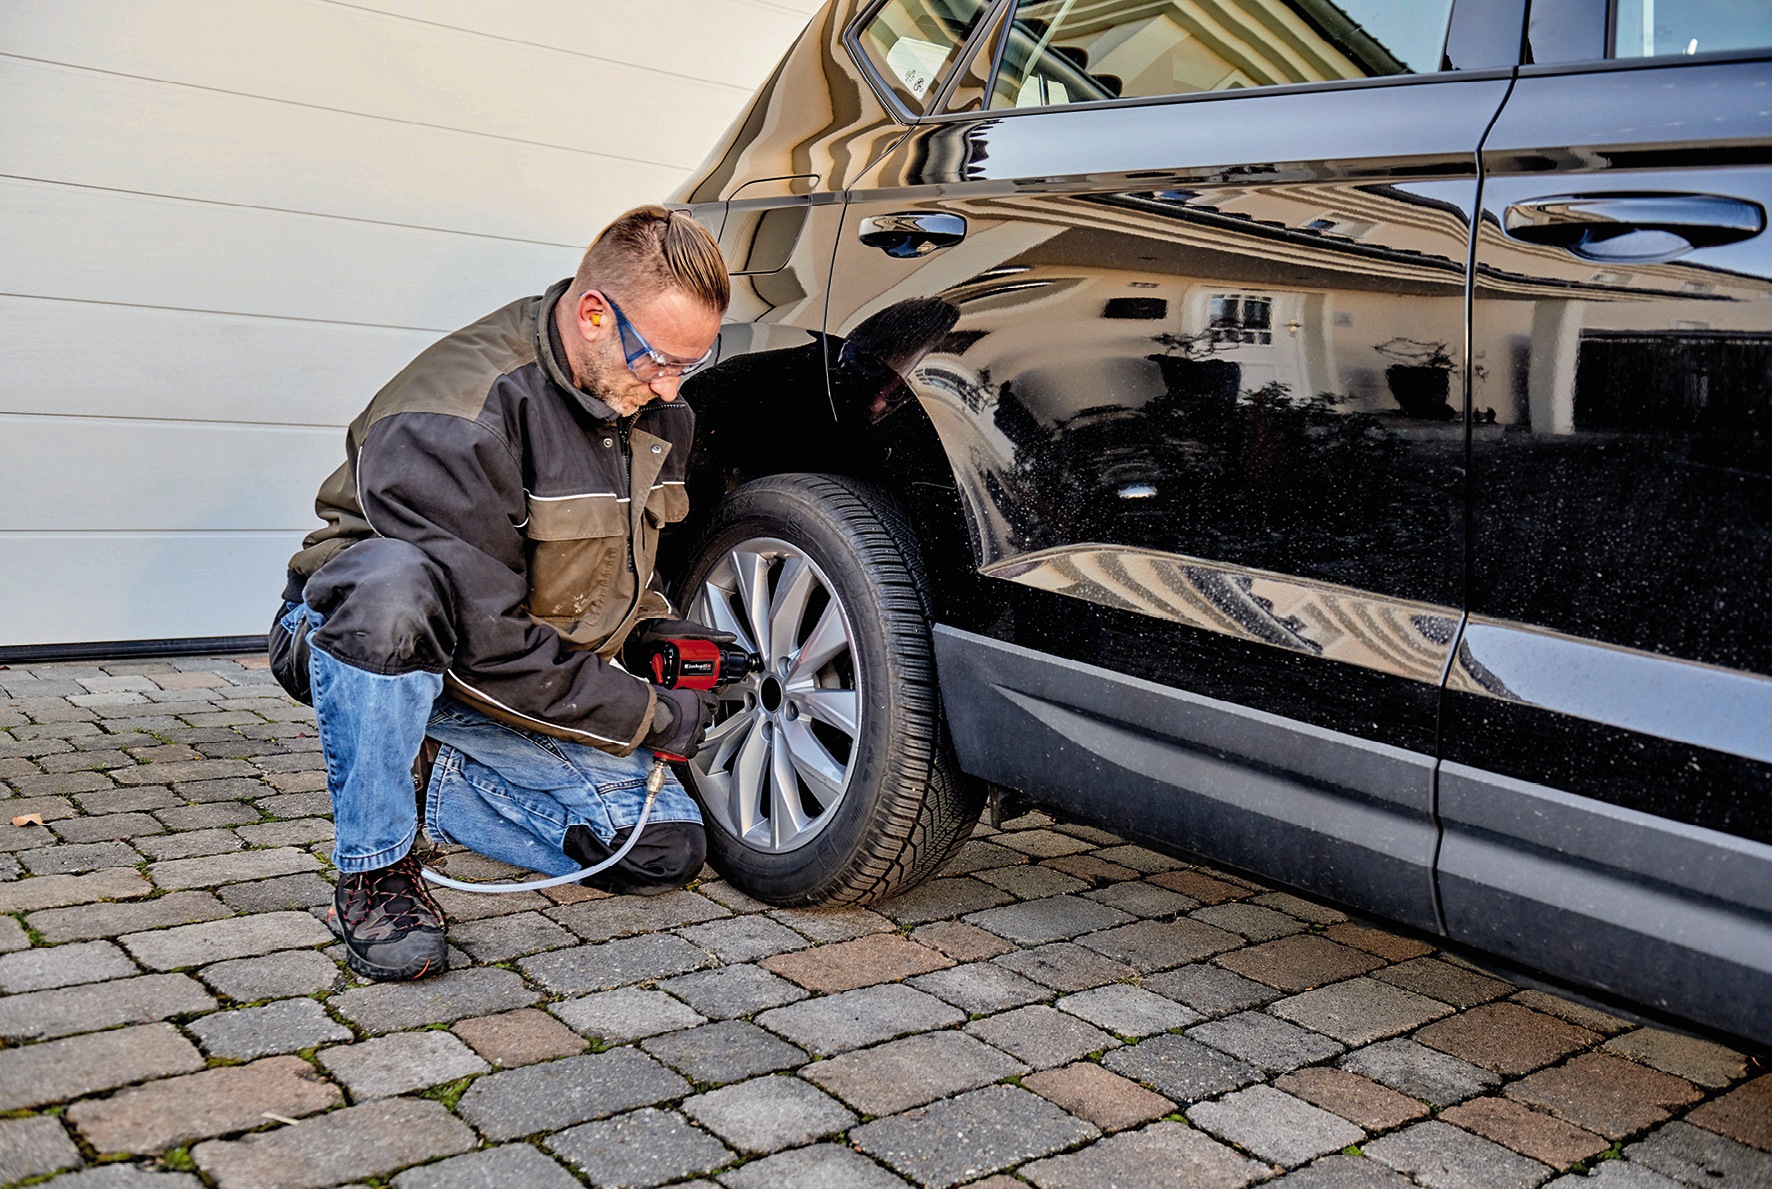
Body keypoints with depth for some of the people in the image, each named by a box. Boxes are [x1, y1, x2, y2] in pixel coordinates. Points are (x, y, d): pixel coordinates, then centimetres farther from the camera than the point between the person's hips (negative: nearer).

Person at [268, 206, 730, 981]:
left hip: (533, 674, 7)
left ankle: (428, 779, 9)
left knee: (665, 850, -9)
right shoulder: (453, 417, -28)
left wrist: (655, 628, -5)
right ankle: (374, 868, -23)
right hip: (355, 634, -6)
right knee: (391, 585, -44)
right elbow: (483, 644, -30)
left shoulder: (654, 409, -3)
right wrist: (647, 717, -23)